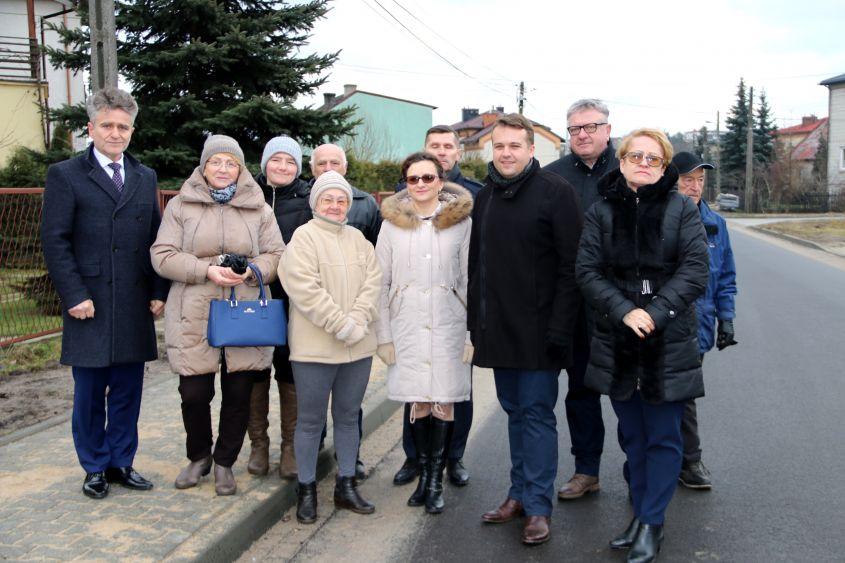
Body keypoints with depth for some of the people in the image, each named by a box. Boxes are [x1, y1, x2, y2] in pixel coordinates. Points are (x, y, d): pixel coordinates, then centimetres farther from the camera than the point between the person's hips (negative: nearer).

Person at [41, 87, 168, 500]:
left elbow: (156, 239, 11)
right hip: (90, 306, -3)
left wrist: (159, 292, 4)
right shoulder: (65, 175, 0)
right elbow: (55, 241, -5)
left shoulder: (145, 178, 13)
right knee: (89, 394, 7)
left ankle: (121, 463, 24)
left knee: (127, 392, 10)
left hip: (135, 307, 4)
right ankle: (95, 468, 22)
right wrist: (75, 296, -12)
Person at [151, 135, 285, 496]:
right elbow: (163, 256, -1)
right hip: (194, 318, -1)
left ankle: (225, 462, 27)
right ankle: (198, 456, 30)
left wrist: (250, 271, -15)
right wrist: (206, 270, -15)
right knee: (194, 393, 4)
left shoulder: (258, 209, 9)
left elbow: (275, 255, 7)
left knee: (239, 394, 7)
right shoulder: (180, 206, 6)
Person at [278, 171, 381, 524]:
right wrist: (342, 326, -17)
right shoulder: (304, 237, -5)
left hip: (358, 348, 5)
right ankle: (306, 491, 18)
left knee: (348, 417, 14)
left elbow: (372, 282, 4)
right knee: (311, 421, 5)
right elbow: (305, 288, -15)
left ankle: (346, 486, 26)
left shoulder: (358, 239, 13)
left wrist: (357, 321, -12)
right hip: (314, 348, -5)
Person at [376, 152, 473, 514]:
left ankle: (435, 479, 12)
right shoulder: (392, 224, 5)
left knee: (444, 401, -1)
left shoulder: (461, 222, 2)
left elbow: (469, 280, 3)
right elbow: (381, 283, 6)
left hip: (448, 322, -1)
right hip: (407, 324, 1)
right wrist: (384, 335, 2)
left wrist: (473, 333, -2)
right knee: (417, 401, 2)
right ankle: (423, 473, 18)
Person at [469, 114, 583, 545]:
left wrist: (560, 327, -18)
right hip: (498, 328, 6)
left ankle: (537, 504, 10)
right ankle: (520, 493, 24)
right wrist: (475, 322, 11)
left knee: (537, 412, 0)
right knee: (515, 411, 13)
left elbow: (571, 264, -13)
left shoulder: (555, 192, -8)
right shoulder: (485, 197, 12)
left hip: (538, 328, -6)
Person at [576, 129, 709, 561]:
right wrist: (625, 311, -17)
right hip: (616, 343, 2)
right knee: (632, 436, 14)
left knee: (663, 437, 5)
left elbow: (695, 269, -7)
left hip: (669, 343, -2)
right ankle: (642, 514, 29)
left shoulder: (682, 209, 1)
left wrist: (656, 312, -18)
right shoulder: (600, 212, 5)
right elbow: (587, 270, -4)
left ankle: (652, 522, 20)